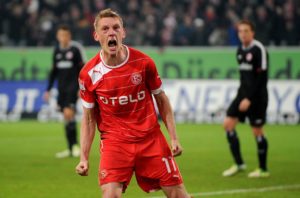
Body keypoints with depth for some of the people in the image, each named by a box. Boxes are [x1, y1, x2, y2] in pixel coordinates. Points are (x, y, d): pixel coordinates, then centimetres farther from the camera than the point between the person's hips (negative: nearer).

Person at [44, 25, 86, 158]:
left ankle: (75, 145, -13)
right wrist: (48, 89, 16)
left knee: (68, 112, -19)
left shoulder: (76, 49, -6)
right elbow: (54, 71, 18)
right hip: (61, 88, 6)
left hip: (73, 87, -6)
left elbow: (82, 69, -5)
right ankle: (70, 148, 10)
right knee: (66, 116, 6)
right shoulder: (57, 51, 11)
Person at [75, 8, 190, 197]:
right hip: (114, 141, -1)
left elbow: (161, 100, 6)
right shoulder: (89, 73, -8)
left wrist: (174, 137, 2)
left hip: (151, 137, 1)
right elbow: (89, 118, 2)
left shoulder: (143, 62, -7)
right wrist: (84, 158, -5)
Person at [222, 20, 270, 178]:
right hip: (243, 94, 8)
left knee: (257, 131, -3)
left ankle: (263, 169, 10)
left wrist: (249, 98, -20)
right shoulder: (240, 50, 10)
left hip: (256, 97, -8)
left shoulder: (259, 50, -13)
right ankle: (239, 164, 5)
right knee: (228, 124, -2)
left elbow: (261, 77, -17)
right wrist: (242, 95, 16)